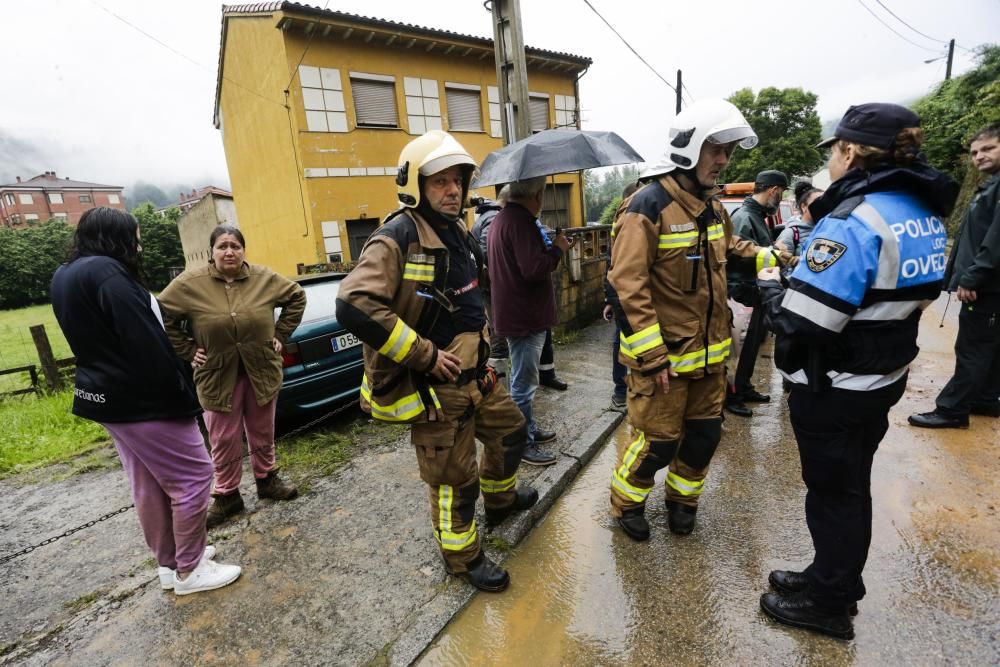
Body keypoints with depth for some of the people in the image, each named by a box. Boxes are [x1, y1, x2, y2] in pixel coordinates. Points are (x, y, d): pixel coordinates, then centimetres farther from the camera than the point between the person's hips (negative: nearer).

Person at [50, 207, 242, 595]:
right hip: (140, 400, -10)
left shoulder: (65, 276, 12)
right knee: (192, 476, 1)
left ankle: (169, 564, 31)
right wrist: (181, 397, -18)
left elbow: (96, 341, 17)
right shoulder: (106, 273, -20)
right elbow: (146, 344, -23)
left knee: (147, 485, 18)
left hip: (107, 396, 10)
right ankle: (190, 570, 13)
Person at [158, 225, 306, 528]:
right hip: (218, 376, -1)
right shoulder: (189, 283, -8)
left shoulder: (264, 278, -5)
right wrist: (187, 352, -4)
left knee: (263, 433, 16)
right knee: (224, 441, 8)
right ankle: (227, 495, 26)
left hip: (262, 371, 1)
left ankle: (267, 479, 36)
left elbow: (297, 297, 6)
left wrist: (280, 335, 2)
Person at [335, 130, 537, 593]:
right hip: (434, 388, -9)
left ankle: (500, 499, 53)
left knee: (510, 431, 25)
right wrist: (425, 355, -26)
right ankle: (463, 558, 34)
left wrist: (480, 335, 14)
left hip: (474, 374, 9)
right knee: (454, 479, 7)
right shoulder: (398, 238, -19)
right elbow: (353, 307, -32)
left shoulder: (457, 232, 9)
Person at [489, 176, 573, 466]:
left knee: (523, 380, 21)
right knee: (523, 384, 0)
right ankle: (523, 445, 13)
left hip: (513, 314, 11)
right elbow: (534, 269, -28)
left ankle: (529, 429, 36)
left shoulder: (502, 218, 14)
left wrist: (548, 249, 15)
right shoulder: (521, 220, -20)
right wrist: (557, 248, -12)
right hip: (525, 317, -11)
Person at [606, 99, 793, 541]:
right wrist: (652, 356, -23)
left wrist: (769, 257, 18)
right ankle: (626, 502, 31)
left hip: (710, 352, 8)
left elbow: (730, 248, 32)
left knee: (705, 433, 18)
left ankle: (681, 498, 42)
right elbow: (626, 285, -23)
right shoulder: (648, 206, -17)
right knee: (658, 441, 4)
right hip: (663, 355, -8)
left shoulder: (712, 206, 10)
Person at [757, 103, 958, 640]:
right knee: (851, 485, 21)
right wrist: (807, 270, 12)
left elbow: (801, 323, -29)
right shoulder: (924, 215, 6)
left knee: (833, 491, 8)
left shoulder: (853, 221, -24)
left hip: (834, 390, -9)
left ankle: (828, 604, 30)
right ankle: (834, 580, 41)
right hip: (883, 377, 9)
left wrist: (771, 286, -10)